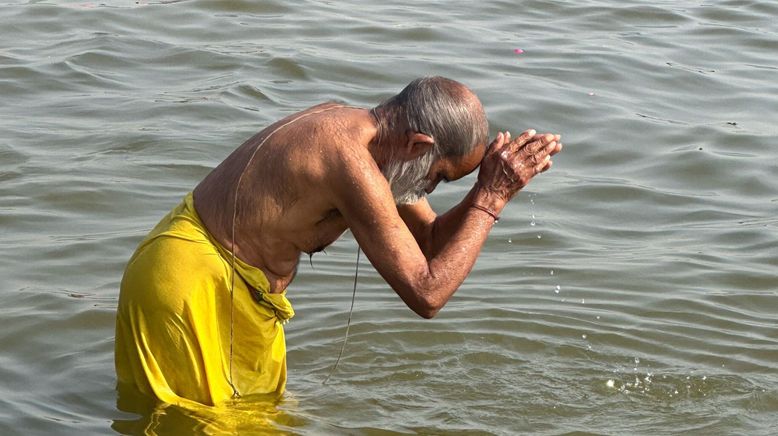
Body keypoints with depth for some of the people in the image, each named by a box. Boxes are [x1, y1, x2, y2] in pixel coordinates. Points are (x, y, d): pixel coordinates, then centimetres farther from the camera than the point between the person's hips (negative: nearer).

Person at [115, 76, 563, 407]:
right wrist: (491, 200, -22)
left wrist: (488, 189, -5)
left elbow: (432, 245, 11)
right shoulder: (352, 164, -29)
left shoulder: (358, 129, 2)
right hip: (189, 289, -10)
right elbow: (427, 294, -27)